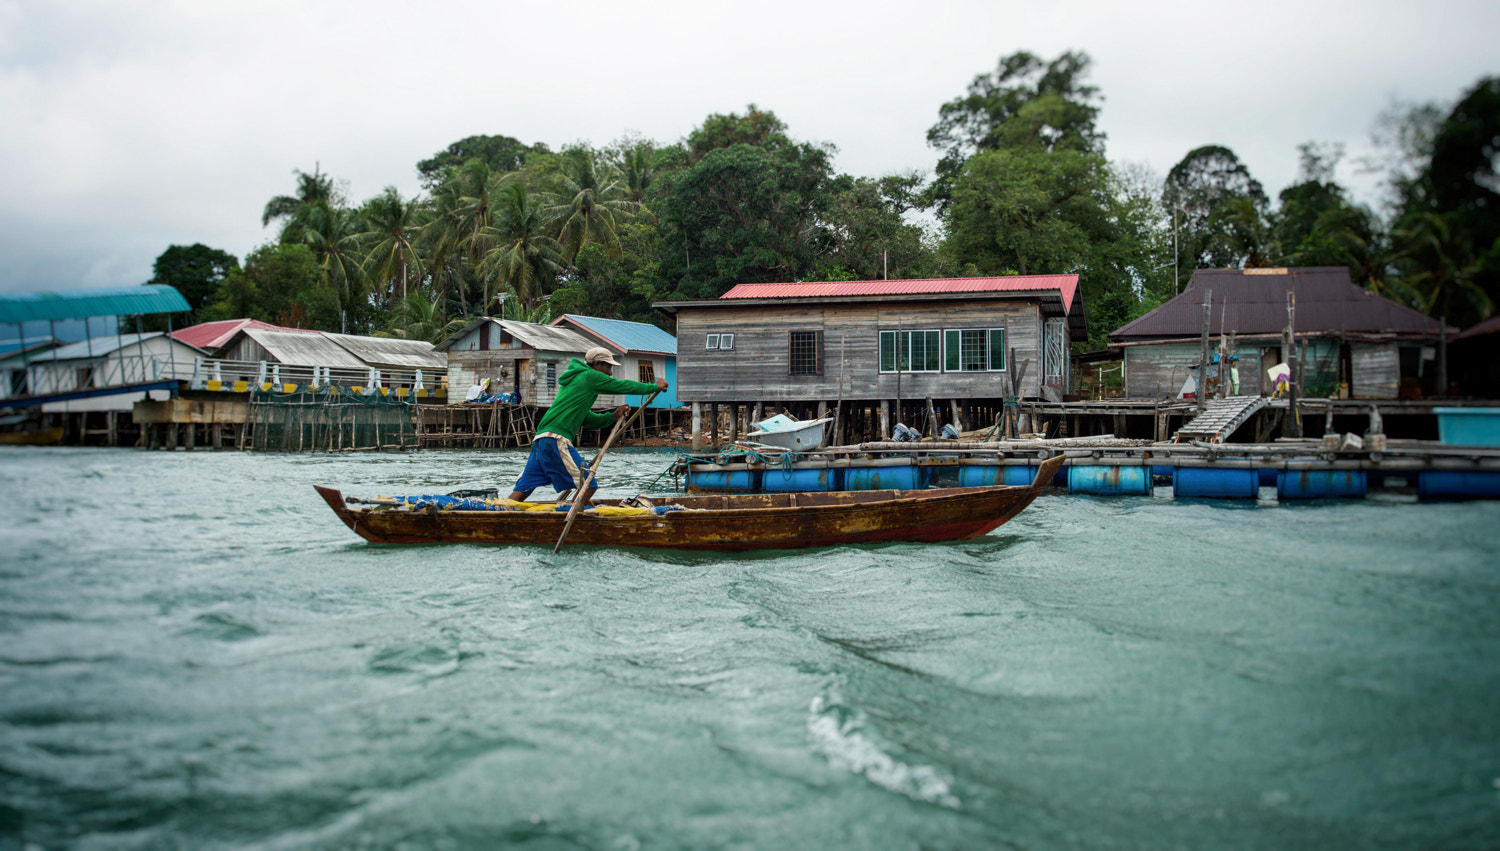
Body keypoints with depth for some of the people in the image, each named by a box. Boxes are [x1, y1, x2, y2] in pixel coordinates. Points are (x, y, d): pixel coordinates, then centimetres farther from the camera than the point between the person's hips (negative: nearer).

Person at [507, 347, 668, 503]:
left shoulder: (575, 379, 28)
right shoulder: (590, 376, 0)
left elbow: (586, 419, 30)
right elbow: (623, 385, 2)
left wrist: (612, 416, 19)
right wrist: (655, 386, 14)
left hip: (539, 440, 10)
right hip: (556, 439, -9)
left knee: (523, 487, 8)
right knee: (589, 485, -5)